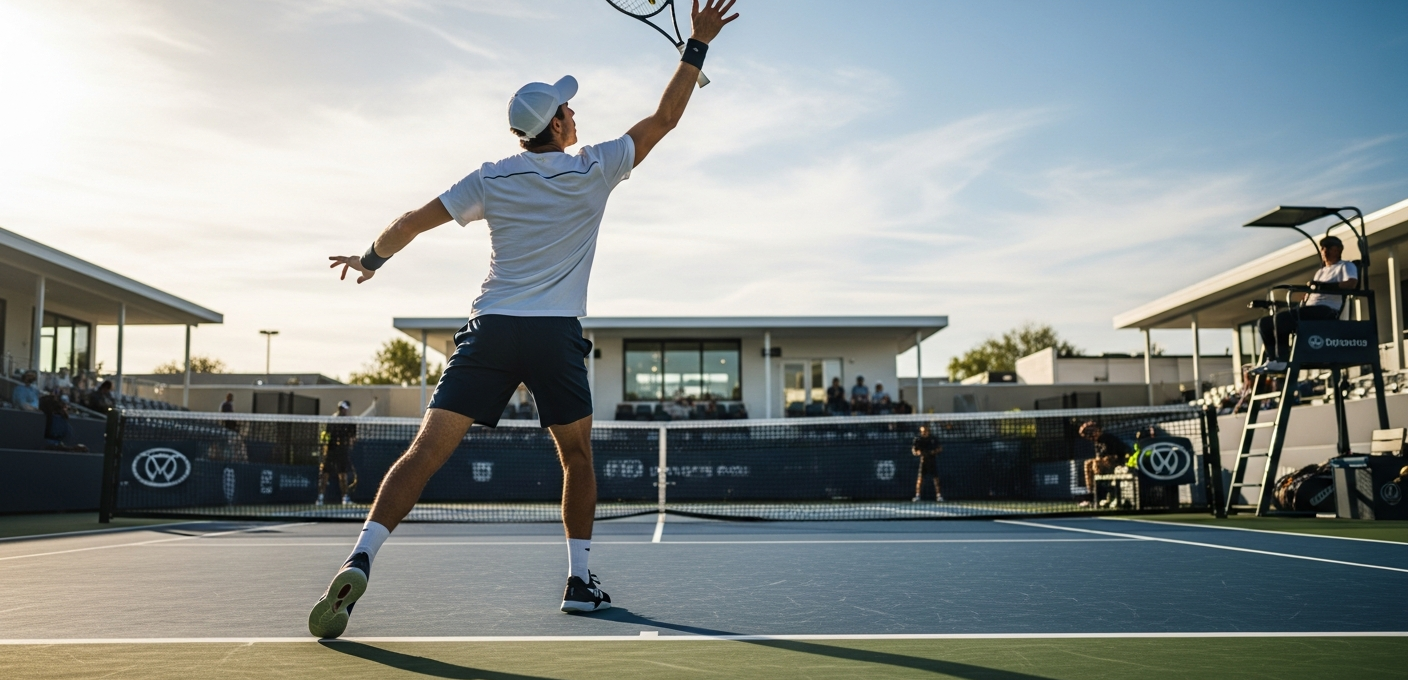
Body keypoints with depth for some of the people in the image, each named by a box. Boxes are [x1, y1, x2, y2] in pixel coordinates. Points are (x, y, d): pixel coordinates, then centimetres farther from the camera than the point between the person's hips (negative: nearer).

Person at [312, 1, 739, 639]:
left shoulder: (492, 178, 8)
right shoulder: (594, 169, 3)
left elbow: (414, 220, 13)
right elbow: (663, 119, 9)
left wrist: (371, 257, 31)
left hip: (490, 329, 1)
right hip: (556, 334, -1)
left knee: (427, 449, -3)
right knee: (577, 456, 17)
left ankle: (359, 560, -17)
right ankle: (580, 580, 18)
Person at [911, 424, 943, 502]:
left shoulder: (933, 438, 7)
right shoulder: (918, 439, 2)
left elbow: (940, 448, 9)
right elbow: (914, 451, 1)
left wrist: (934, 451, -9)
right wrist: (918, 452, -20)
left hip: (933, 460, 1)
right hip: (923, 460, -1)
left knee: (936, 478, 0)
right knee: (920, 478, -9)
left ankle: (939, 496, 6)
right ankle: (917, 495, -7)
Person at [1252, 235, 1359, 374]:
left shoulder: (1345, 266, 8)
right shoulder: (1320, 271, 32)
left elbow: (1351, 283, -14)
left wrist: (1324, 286, -24)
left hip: (1327, 310, -9)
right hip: (1309, 309, 9)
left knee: (1281, 317, -32)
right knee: (1264, 323, -4)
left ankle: (1281, 361, -34)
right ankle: (1271, 360, -17)